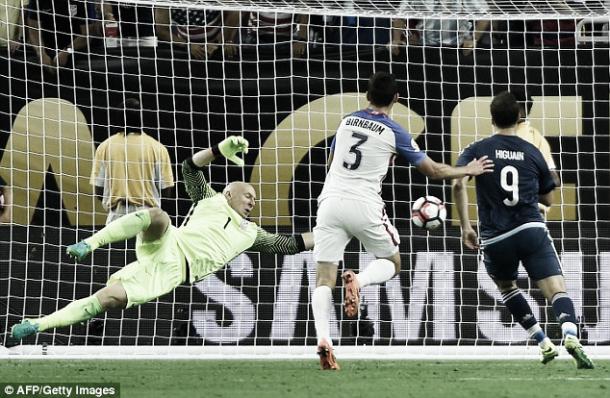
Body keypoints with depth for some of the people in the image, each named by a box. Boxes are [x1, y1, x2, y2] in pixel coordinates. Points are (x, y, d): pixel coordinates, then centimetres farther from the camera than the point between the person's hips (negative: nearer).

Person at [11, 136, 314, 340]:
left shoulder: (250, 233, 26)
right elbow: (190, 168, 16)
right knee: (158, 216, -38)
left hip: (173, 272, 0)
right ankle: (89, 244, -35)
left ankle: (36, 325, -26)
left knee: (112, 298, -24)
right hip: (165, 246, 0)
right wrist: (221, 150, 3)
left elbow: (289, 245, 28)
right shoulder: (212, 201, 22)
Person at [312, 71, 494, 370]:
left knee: (324, 278, 0)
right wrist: (468, 171, 23)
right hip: (364, 207, -3)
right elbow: (433, 170, 8)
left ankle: (322, 338, -22)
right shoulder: (394, 133, 1)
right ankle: (358, 281, -14)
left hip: (331, 201, 3)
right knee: (392, 262, 19)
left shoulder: (346, 122, 12)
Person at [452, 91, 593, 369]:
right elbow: (548, 199, 22)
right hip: (531, 230, -1)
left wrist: (465, 226, -2)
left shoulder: (476, 150, 7)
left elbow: (458, 184, -9)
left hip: (495, 239, 1)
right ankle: (570, 335, -39)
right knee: (557, 290, -10)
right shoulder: (532, 153, 12)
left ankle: (544, 344, 21)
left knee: (507, 287, 28)